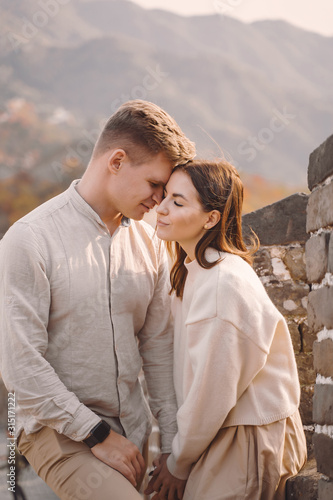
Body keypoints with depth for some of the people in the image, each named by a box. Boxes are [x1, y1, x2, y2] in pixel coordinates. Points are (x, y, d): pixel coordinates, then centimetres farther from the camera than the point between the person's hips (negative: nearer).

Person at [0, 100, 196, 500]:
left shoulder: (148, 242, 6)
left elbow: (158, 346, 10)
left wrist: (172, 444, 6)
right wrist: (98, 435, -14)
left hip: (132, 432, 6)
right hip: (59, 430, -6)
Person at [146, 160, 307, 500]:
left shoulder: (222, 284, -23)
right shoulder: (194, 272, 8)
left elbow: (210, 396, -19)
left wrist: (177, 465, -7)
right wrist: (178, 456, 6)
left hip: (247, 442, -9)